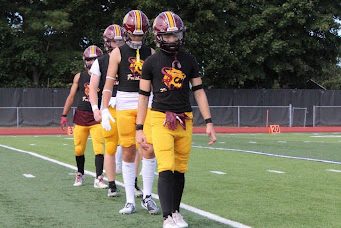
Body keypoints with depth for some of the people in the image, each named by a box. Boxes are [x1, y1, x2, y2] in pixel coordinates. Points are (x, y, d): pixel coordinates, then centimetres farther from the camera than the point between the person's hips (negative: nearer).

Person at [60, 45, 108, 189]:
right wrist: (64, 115, 7)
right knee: (79, 149, 8)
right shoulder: (79, 77, 7)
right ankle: (80, 174, 28)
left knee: (99, 149, -11)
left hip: (97, 117, -2)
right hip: (81, 116, 2)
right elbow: (71, 97, 11)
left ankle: (98, 179, -10)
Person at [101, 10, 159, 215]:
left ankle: (147, 196, 7)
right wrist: (105, 109, -7)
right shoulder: (118, 53, 3)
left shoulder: (150, 52, 9)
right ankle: (130, 200, 9)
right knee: (128, 152, 2)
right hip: (125, 104, -1)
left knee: (149, 150, -7)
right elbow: (109, 83, 1)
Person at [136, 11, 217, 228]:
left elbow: (199, 91, 10)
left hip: (184, 120, 3)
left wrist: (209, 122, 4)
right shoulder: (151, 62, 2)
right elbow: (143, 96, 5)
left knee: (180, 170, 7)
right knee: (167, 169, -13)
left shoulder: (189, 60, 8)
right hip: (161, 119, -3)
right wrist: (139, 129, 2)